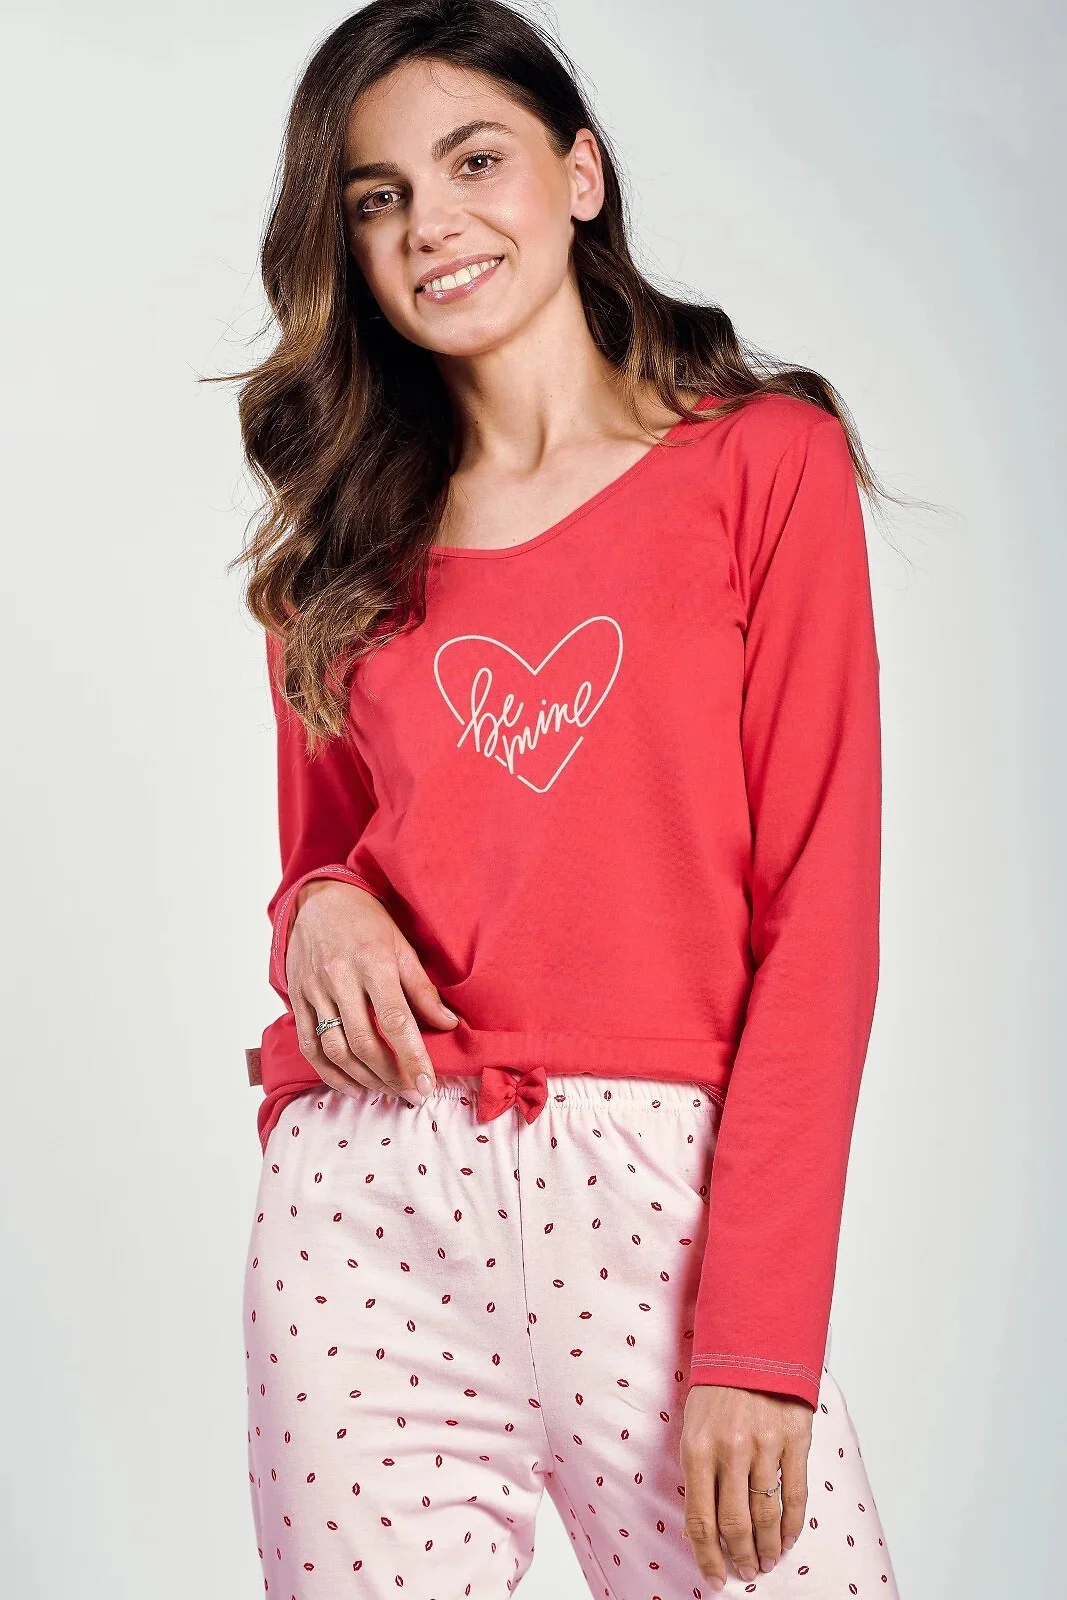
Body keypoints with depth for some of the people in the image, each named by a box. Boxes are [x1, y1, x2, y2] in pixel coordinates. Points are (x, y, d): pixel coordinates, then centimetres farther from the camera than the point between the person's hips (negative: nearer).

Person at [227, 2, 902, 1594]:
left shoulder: (765, 462, 4)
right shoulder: (343, 548, 14)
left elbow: (819, 907, -3)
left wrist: (762, 1332, -11)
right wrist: (319, 913, -3)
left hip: (663, 1191, -2)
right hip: (364, 1199, 3)